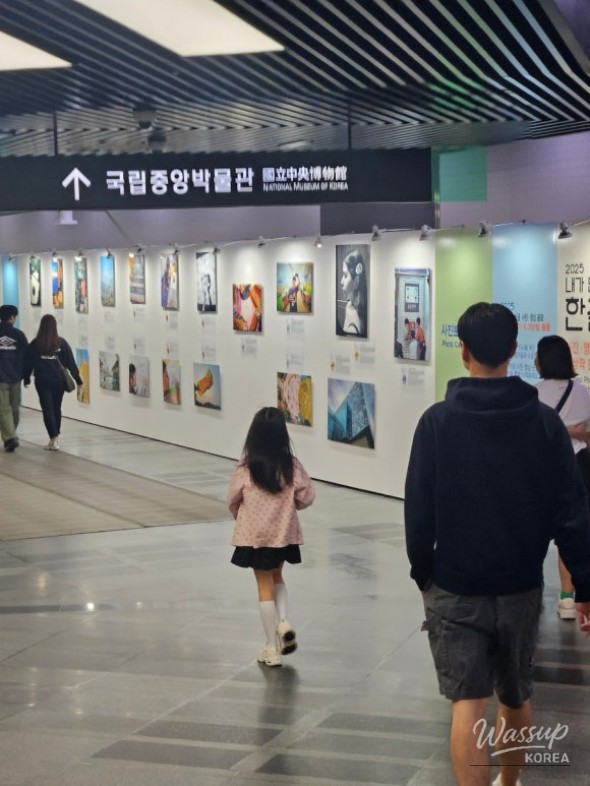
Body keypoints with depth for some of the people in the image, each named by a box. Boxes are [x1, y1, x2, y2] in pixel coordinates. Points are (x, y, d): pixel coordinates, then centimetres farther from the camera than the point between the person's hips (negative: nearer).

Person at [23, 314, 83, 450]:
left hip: (42, 381, -2)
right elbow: (70, 362, -2)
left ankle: (54, 438, -12)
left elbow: (28, 363, 0)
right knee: (57, 408, 16)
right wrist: (78, 379, 5)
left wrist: (26, 379, 13)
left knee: (47, 409, 0)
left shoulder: (34, 344, -5)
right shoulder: (62, 343, -4)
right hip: (59, 380, 2)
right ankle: (55, 437, 24)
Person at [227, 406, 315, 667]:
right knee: (277, 578, 26)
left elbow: (233, 500, -5)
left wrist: (241, 517, 16)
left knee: (265, 587, 9)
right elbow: (306, 497, -6)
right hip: (284, 534, 2)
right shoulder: (291, 464, -11)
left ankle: (272, 648, 13)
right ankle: (283, 622, 3)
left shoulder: (246, 466, -13)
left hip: (254, 535, -2)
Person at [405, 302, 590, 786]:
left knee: (468, 704, -1)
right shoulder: (545, 421, -4)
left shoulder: (438, 420, -9)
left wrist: (422, 571, 8)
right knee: (516, 698, 21)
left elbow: (419, 509, -6)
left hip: (455, 587, -2)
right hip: (521, 585, 3)